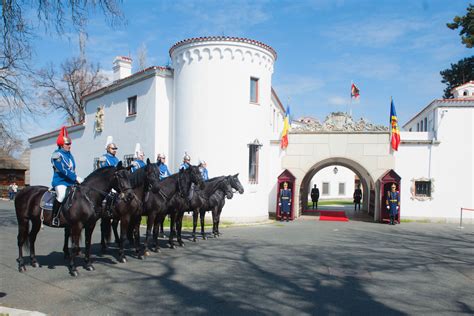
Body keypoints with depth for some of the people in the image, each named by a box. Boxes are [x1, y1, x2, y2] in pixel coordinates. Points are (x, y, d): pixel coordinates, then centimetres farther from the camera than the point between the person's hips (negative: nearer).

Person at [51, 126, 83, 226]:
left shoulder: (69, 154, 16)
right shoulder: (57, 155, -7)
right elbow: (63, 170, -18)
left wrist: (76, 178, 1)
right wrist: (76, 178, -22)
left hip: (71, 182, 8)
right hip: (60, 181, -8)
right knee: (61, 194, -33)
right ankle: (54, 217, -19)